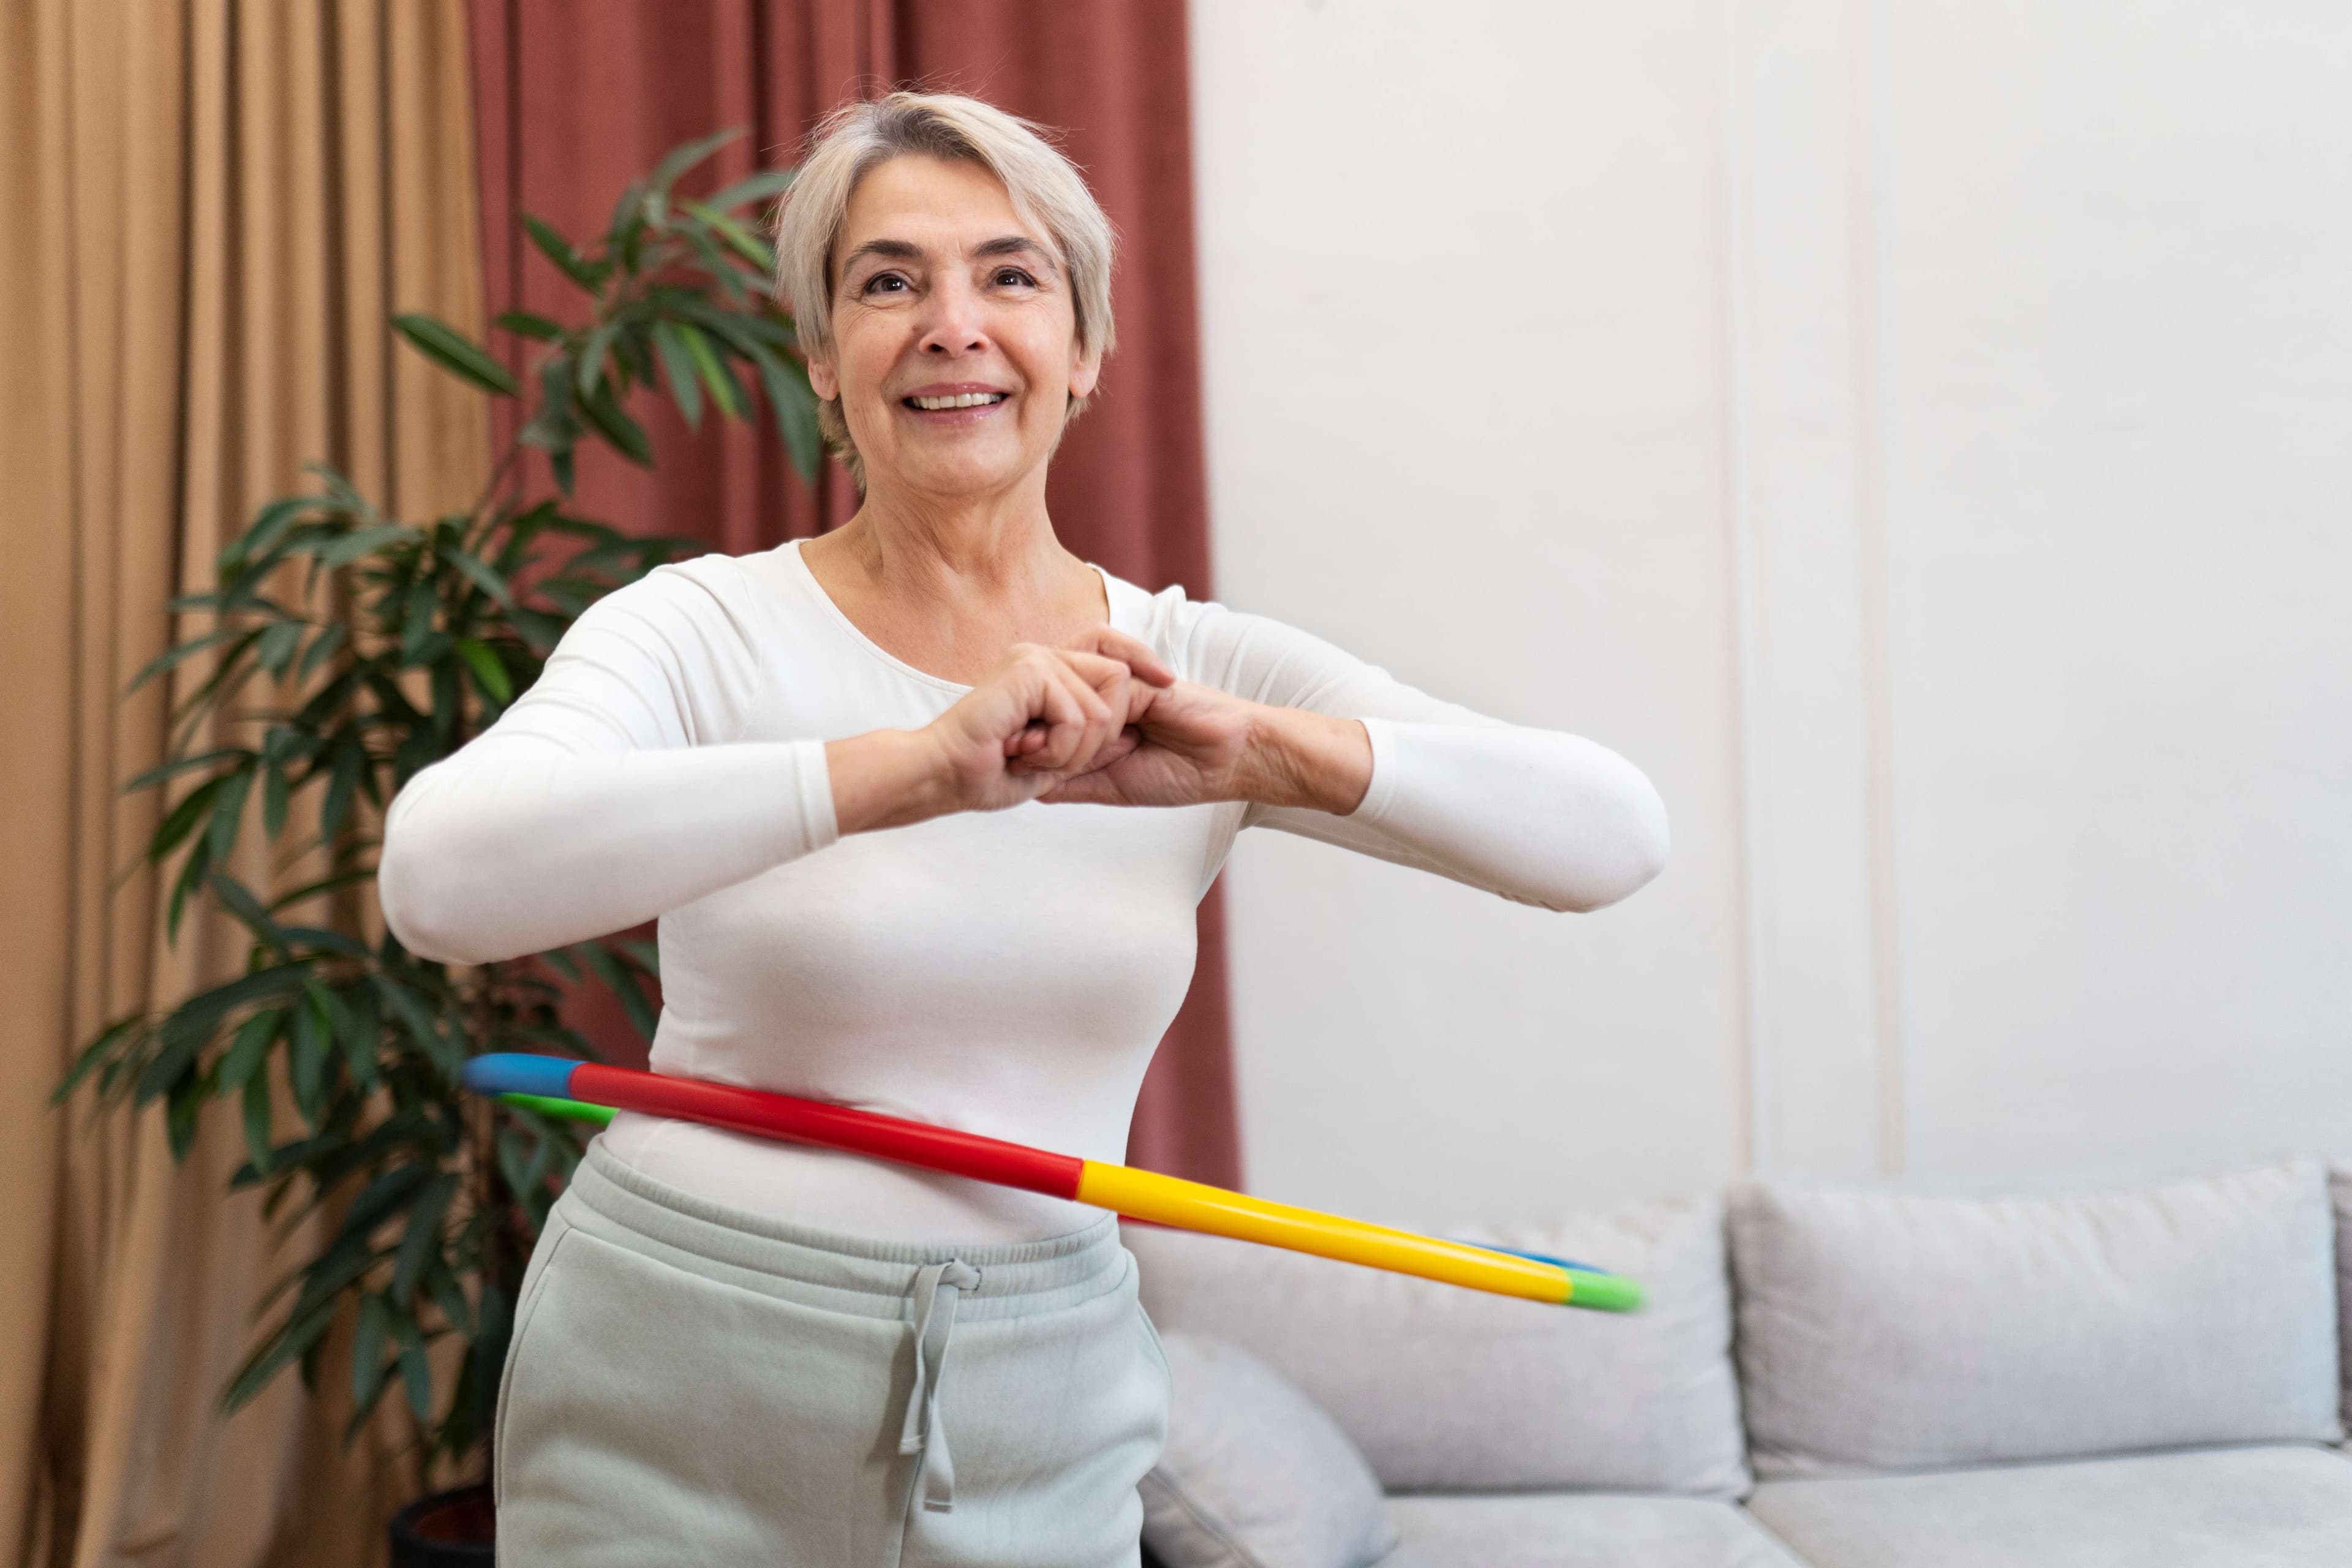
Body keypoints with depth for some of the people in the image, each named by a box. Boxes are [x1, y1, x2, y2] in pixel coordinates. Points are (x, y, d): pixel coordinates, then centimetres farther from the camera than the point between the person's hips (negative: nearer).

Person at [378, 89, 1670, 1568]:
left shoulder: (1193, 665, -2)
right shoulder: (706, 631, -9)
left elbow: (1616, 835, -11)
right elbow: (438, 875, -28)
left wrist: (1264, 752, -26)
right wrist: (911, 766, -35)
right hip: (679, 1411, -2)